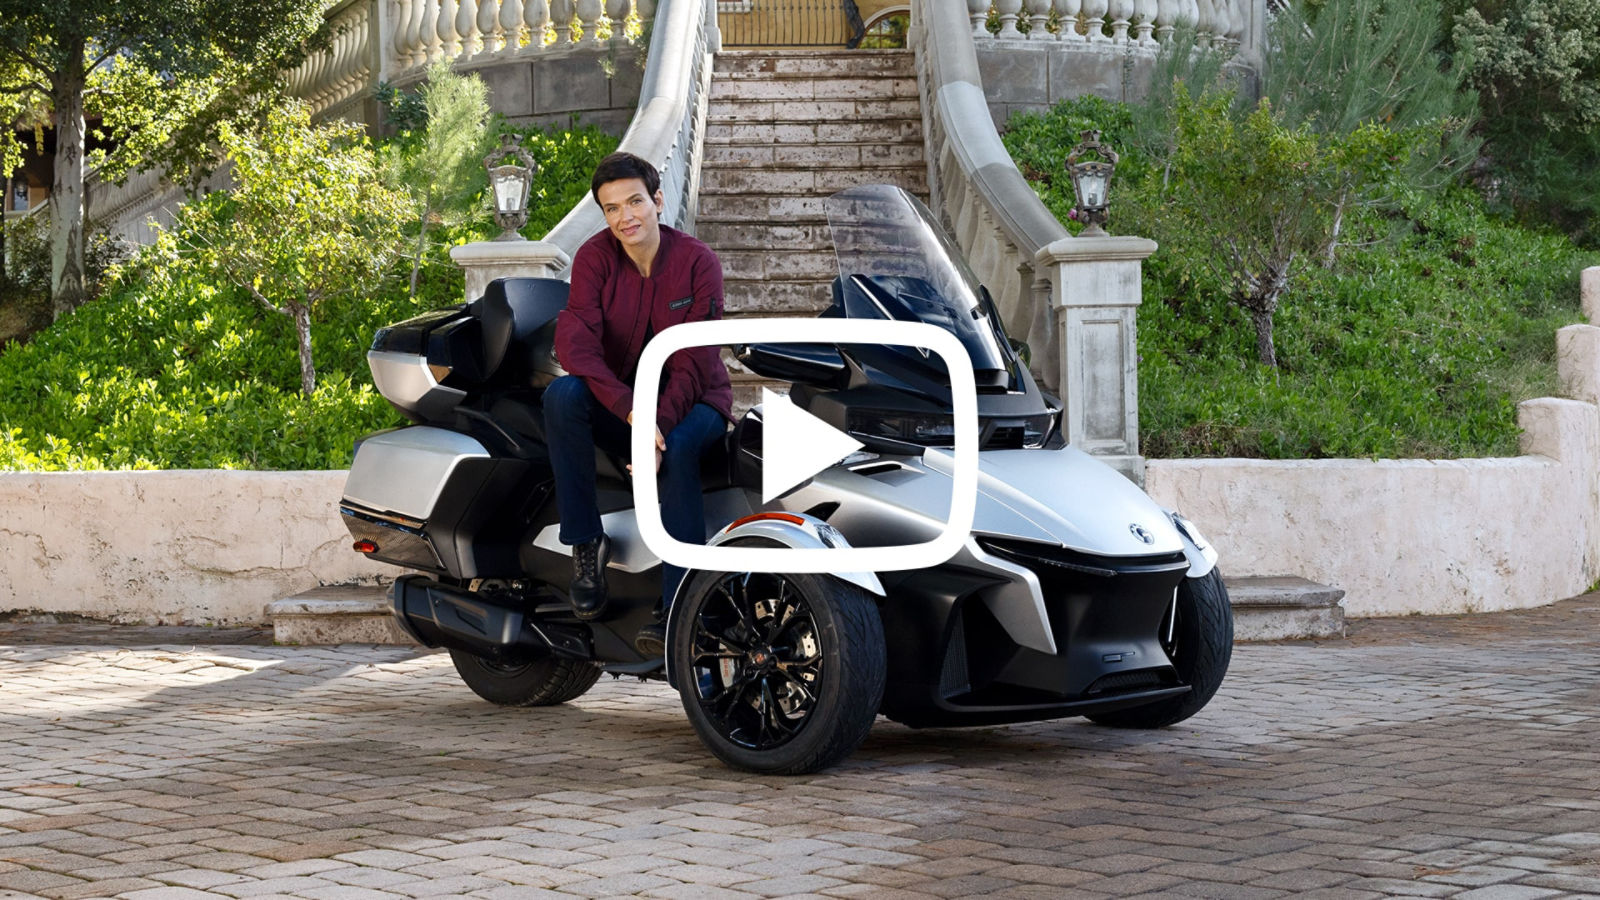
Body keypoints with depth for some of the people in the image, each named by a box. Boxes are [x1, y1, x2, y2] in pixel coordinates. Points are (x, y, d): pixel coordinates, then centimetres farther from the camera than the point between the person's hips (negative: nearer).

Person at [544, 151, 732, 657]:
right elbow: (574, 340, -22)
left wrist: (658, 426, -34)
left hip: (691, 400, -2)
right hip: (617, 397, 2)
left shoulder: (698, 263, -10)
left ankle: (675, 608, -37)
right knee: (562, 395, -31)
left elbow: (694, 363, -17)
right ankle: (585, 544, -23)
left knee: (678, 449, -37)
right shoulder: (596, 257, -7)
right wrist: (629, 409, -37)